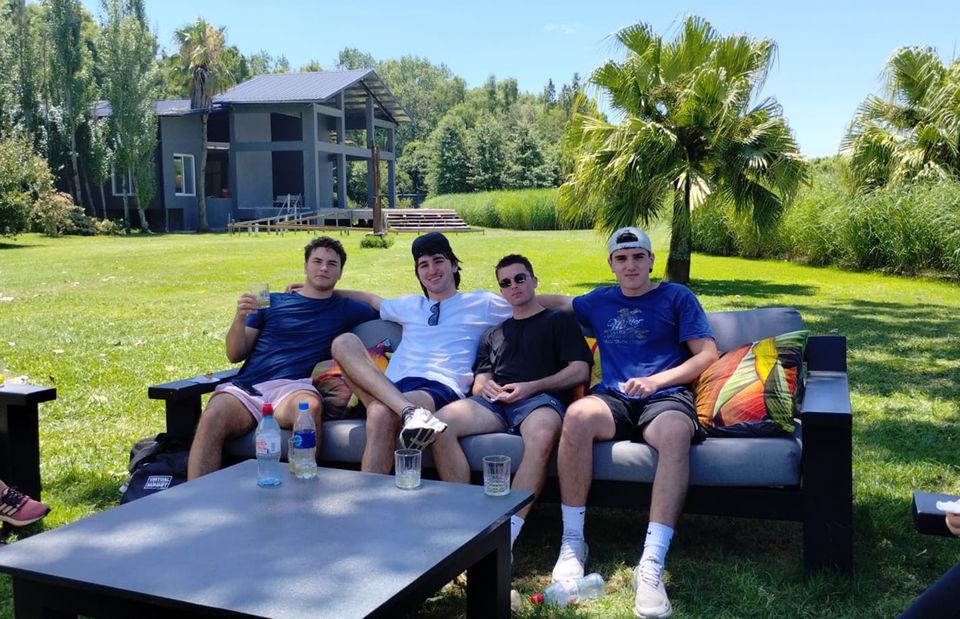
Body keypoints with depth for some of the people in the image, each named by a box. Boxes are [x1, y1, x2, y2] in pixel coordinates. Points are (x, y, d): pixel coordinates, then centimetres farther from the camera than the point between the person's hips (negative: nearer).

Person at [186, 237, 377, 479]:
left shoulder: (346, 310, 23)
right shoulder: (272, 302, 25)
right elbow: (234, 355, 20)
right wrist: (239, 318, 1)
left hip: (293, 387, -1)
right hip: (246, 386, 1)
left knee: (310, 405, -40)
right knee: (212, 417, -34)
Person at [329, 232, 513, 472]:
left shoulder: (482, 303, 21)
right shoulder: (409, 305, 35)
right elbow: (370, 299, 46)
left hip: (441, 388, -5)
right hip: (393, 387, 5)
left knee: (381, 414, -38)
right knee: (344, 342, -24)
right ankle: (409, 411, -42)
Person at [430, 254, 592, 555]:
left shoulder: (560, 321, 20)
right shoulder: (494, 334, 34)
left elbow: (580, 371, 6)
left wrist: (531, 387, -7)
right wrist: (484, 386, 0)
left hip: (541, 398, -4)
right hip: (496, 402, 4)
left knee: (542, 436, -43)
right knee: (439, 423, -28)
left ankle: (507, 534, -43)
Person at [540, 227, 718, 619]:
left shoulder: (676, 297, 13)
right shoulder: (599, 301, 23)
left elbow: (708, 354, 5)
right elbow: (560, 303, 44)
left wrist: (656, 380, -7)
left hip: (666, 397, -2)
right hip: (613, 397, 2)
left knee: (675, 431, -41)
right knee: (577, 415, -35)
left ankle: (652, 564, -43)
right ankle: (572, 542, -25)